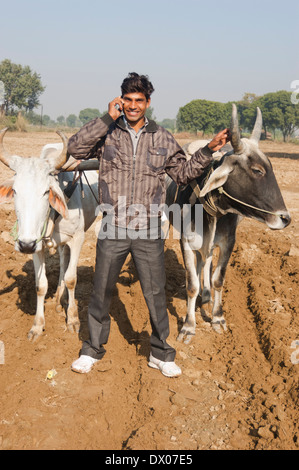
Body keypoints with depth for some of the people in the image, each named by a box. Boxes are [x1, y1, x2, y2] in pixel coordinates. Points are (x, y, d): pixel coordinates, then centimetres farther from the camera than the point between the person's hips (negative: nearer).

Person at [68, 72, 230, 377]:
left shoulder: (162, 139, 5)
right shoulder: (107, 133, 0)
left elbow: (183, 173, 13)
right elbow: (74, 149, -15)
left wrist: (209, 150, 3)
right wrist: (107, 119, -16)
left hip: (149, 233, 1)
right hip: (112, 230, 0)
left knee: (155, 294, 8)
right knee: (101, 292, 13)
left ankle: (160, 354, 26)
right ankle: (93, 349, 32)